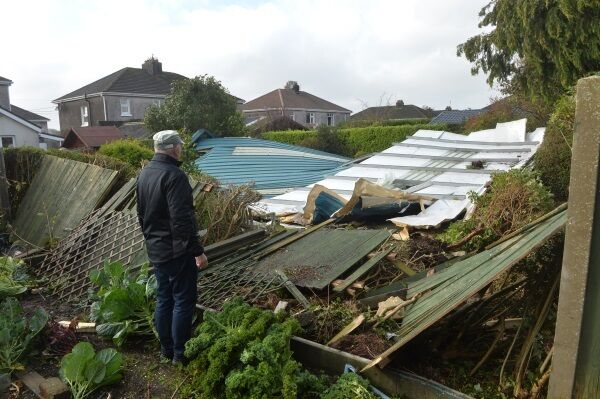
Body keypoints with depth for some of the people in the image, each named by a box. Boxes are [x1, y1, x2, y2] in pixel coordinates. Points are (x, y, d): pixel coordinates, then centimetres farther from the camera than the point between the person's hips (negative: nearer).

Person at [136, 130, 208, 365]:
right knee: (183, 301, 3)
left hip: (155, 250, 9)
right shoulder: (174, 175, -20)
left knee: (163, 299, 17)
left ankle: (166, 349, 28)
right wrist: (197, 251, -21)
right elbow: (182, 219, -25)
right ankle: (180, 353, 13)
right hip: (177, 251, -9)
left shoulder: (144, 174, 9)